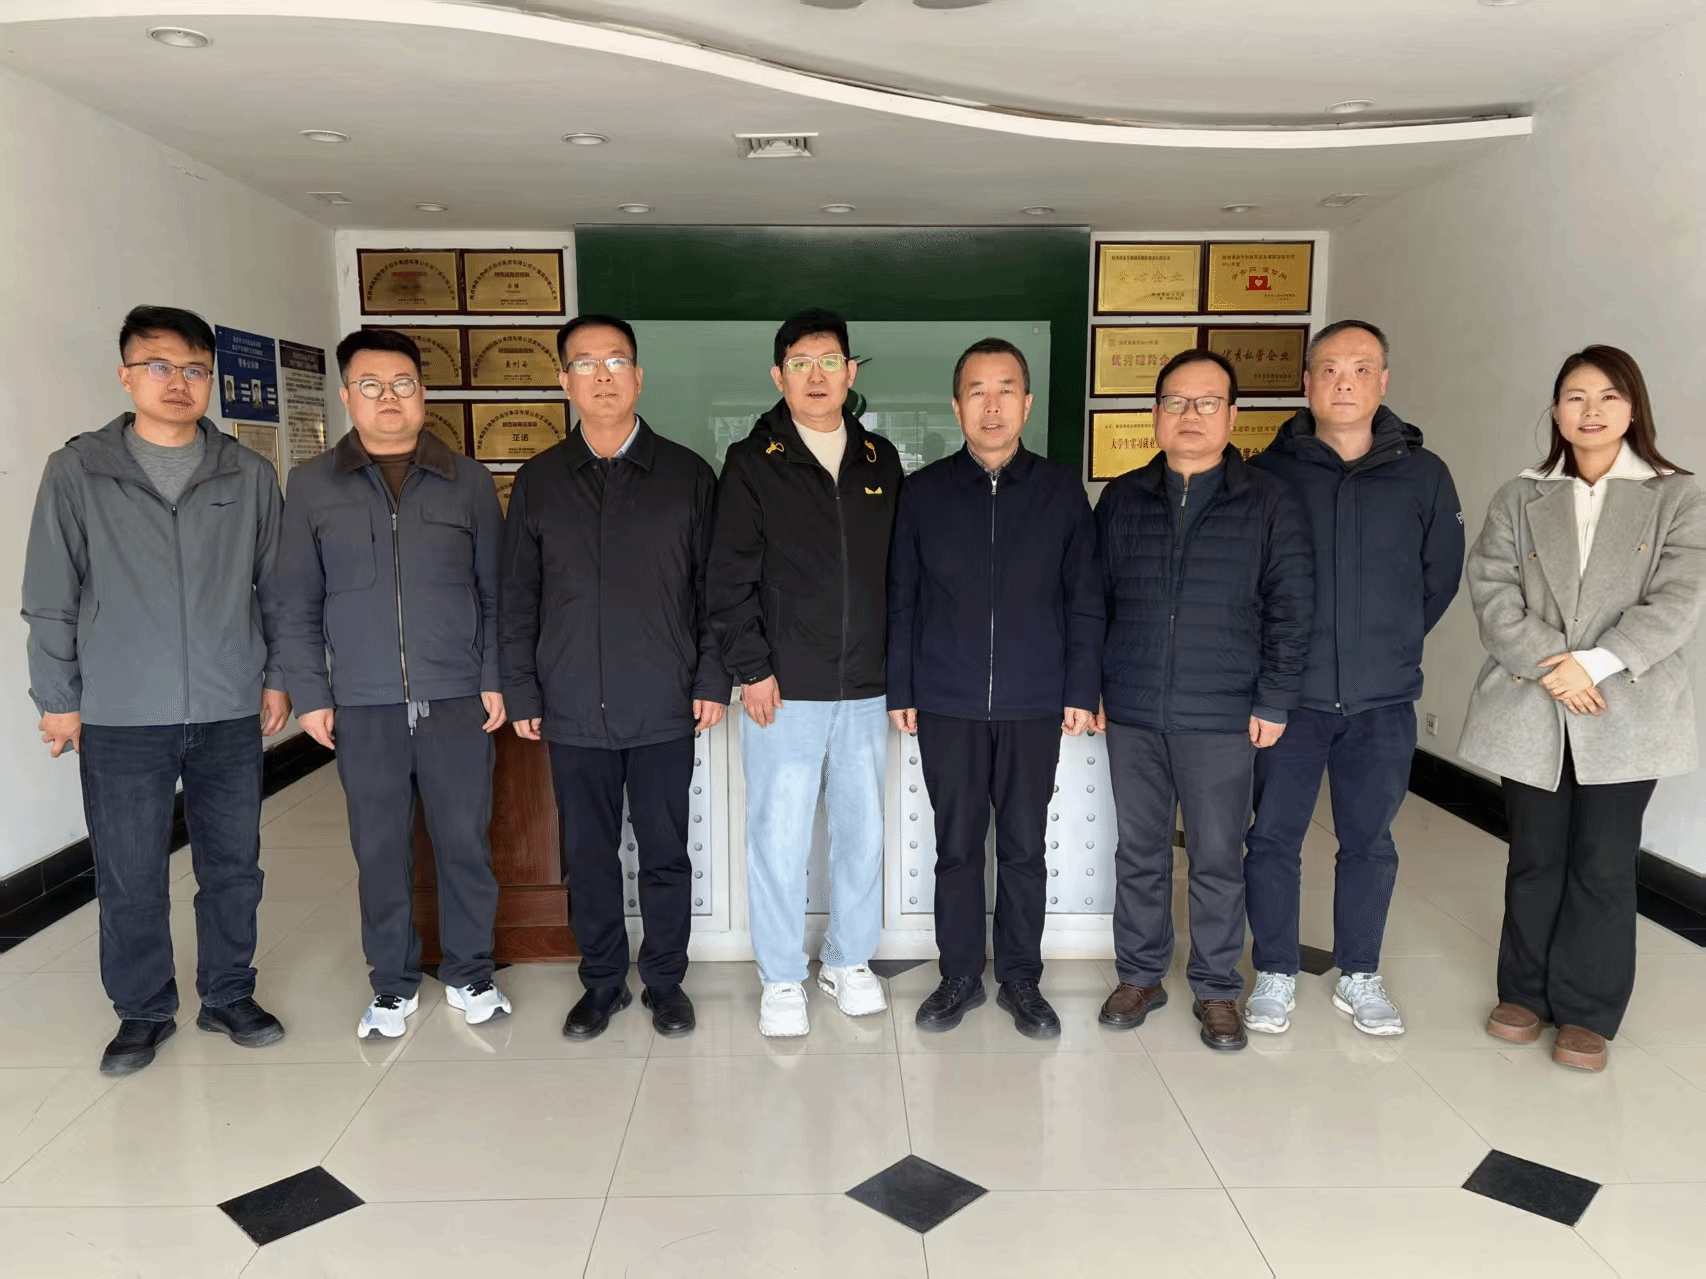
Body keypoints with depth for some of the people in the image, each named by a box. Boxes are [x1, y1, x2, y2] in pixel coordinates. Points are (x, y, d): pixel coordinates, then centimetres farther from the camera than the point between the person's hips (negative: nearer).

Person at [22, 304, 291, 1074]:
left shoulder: (249, 476, 5)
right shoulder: (76, 473, 2)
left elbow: (274, 587, 9)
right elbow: (50, 599, 3)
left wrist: (276, 677, 7)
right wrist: (57, 698, 2)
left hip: (230, 713, 1)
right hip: (120, 718, -1)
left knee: (233, 865, 10)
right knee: (129, 876, 7)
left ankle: (228, 996, 28)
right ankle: (143, 1012, 25)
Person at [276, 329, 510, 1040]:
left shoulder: (467, 481, 6)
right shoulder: (312, 486, 6)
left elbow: (495, 592, 6)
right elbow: (298, 604, 7)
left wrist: (496, 678, -1)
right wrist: (310, 693, 1)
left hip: (457, 698, 0)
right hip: (363, 705, 1)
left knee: (465, 840, 6)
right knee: (380, 849, 8)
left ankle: (469, 973, 24)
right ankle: (393, 983, 25)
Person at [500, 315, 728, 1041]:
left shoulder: (687, 475, 2)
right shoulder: (538, 482, 6)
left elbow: (714, 587, 2)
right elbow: (518, 596, 8)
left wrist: (713, 680, -4)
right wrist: (521, 692, 3)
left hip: (663, 707, -1)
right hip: (572, 709, 2)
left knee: (665, 854, 8)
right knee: (587, 855, 10)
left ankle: (665, 981, 25)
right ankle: (603, 981, 27)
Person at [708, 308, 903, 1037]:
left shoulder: (881, 461, 10)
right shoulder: (753, 463, 0)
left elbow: (899, 570, 13)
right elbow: (730, 576, -4)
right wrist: (750, 668, -10)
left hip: (865, 687, 4)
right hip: (784, 688, -3)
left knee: (863, 832, 12)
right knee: (779, 836, 2)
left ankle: (849, 960, 30)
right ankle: (781, 978, 19)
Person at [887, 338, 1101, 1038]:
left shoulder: (1061, 490, 3)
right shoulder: (924, 491, 3)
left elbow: (1084, 601, 4)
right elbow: (901, 600, 5)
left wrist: (1082, 690, 0)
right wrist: (899, 690, 2)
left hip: (1034, 708, 0)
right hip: (947, 706, 0)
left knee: (1025, 849, 10)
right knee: (957, 847, 9)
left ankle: (1021, 979, 26)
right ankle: (960, 976, 24)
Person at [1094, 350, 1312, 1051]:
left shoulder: (1268, 503, -1)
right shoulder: (1122, 499, 7)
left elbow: (1290, 611, -2)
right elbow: (1094, 600, 10)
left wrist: (1273, 702, -6)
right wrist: (1091, 687, 6)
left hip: (1221, 719, -2)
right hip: (1131, 715, 3)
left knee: (1218, 859, 6)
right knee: (1139, 852, 12)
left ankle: (1216, 989, 23)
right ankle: (1140, 974, 28)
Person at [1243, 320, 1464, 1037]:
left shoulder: (1422, 475, 2)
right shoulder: (1268, 473, -2)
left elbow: (1441, 576, 13)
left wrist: (1392, 644, 11)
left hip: (1383, 701, 2)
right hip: (1289, 694, -1)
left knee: (1369, 840, 12)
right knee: (1274, 836, 6)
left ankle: (1359, 976, 28)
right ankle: (1275, 975, 22)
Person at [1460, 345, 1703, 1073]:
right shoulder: (1519, 499, 7)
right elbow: (1492, 593, -3)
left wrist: (1593, 663, -18)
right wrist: (1550, 668, -15)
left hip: (1626, 715, -1)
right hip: (1530, 711, 1)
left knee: (1603, 864, 6)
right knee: (1535, 858, 11)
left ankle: (1587, 1012, 19)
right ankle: (1525, 991, 26)